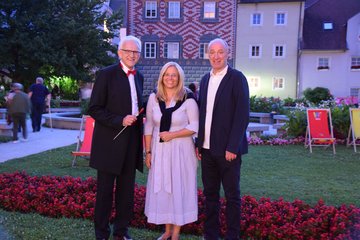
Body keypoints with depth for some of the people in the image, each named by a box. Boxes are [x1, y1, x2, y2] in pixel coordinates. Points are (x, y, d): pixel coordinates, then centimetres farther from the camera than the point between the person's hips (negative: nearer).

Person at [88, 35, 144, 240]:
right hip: (110, 142, -5)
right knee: (105, 189, 6)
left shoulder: (139, 77, 11)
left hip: (132, 143, 6)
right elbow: (94, 109, -11)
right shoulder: (106, 74, -7)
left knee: (127, 189, 12)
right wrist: (120, 121, -19)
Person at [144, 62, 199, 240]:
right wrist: (148, 152, 2)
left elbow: (195, 126, -8)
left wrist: (172, 135, -16)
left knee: (179, 188, 4)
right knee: (161, 189, 10)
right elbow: (148, 127, 5)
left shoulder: (188, 99, -8)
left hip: (181, 150, -3)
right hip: (159, 150, 4)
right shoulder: (153, 98, 2)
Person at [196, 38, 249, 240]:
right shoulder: (205, 80, 12)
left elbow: (242, 115, -12)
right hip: (207, 148, 6)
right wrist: (199, 143, 8)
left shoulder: (237, 78, -6)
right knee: (210, 194, 13)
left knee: (232, 195, 6)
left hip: (228, 149, -6)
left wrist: (233, 147, -16)